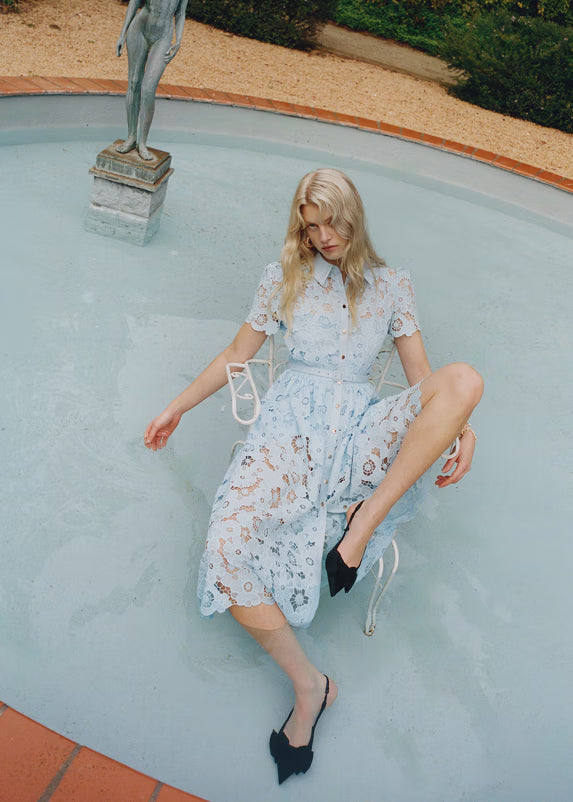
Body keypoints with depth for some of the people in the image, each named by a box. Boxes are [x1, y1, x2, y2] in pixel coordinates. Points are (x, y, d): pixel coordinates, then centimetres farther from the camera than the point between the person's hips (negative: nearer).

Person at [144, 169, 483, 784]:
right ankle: (308, 685, -10)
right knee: (227, 547, -28)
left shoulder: (391, 286, 15)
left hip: (361, 427, 1)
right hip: (293, 417, -1)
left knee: (465, 379, -27)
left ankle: (365, 518, -23)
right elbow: (237, 353, 21)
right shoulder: (284, 278, 14)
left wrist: (460, 428, -8)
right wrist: (178, 407, 21)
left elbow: (422, 378, 12)